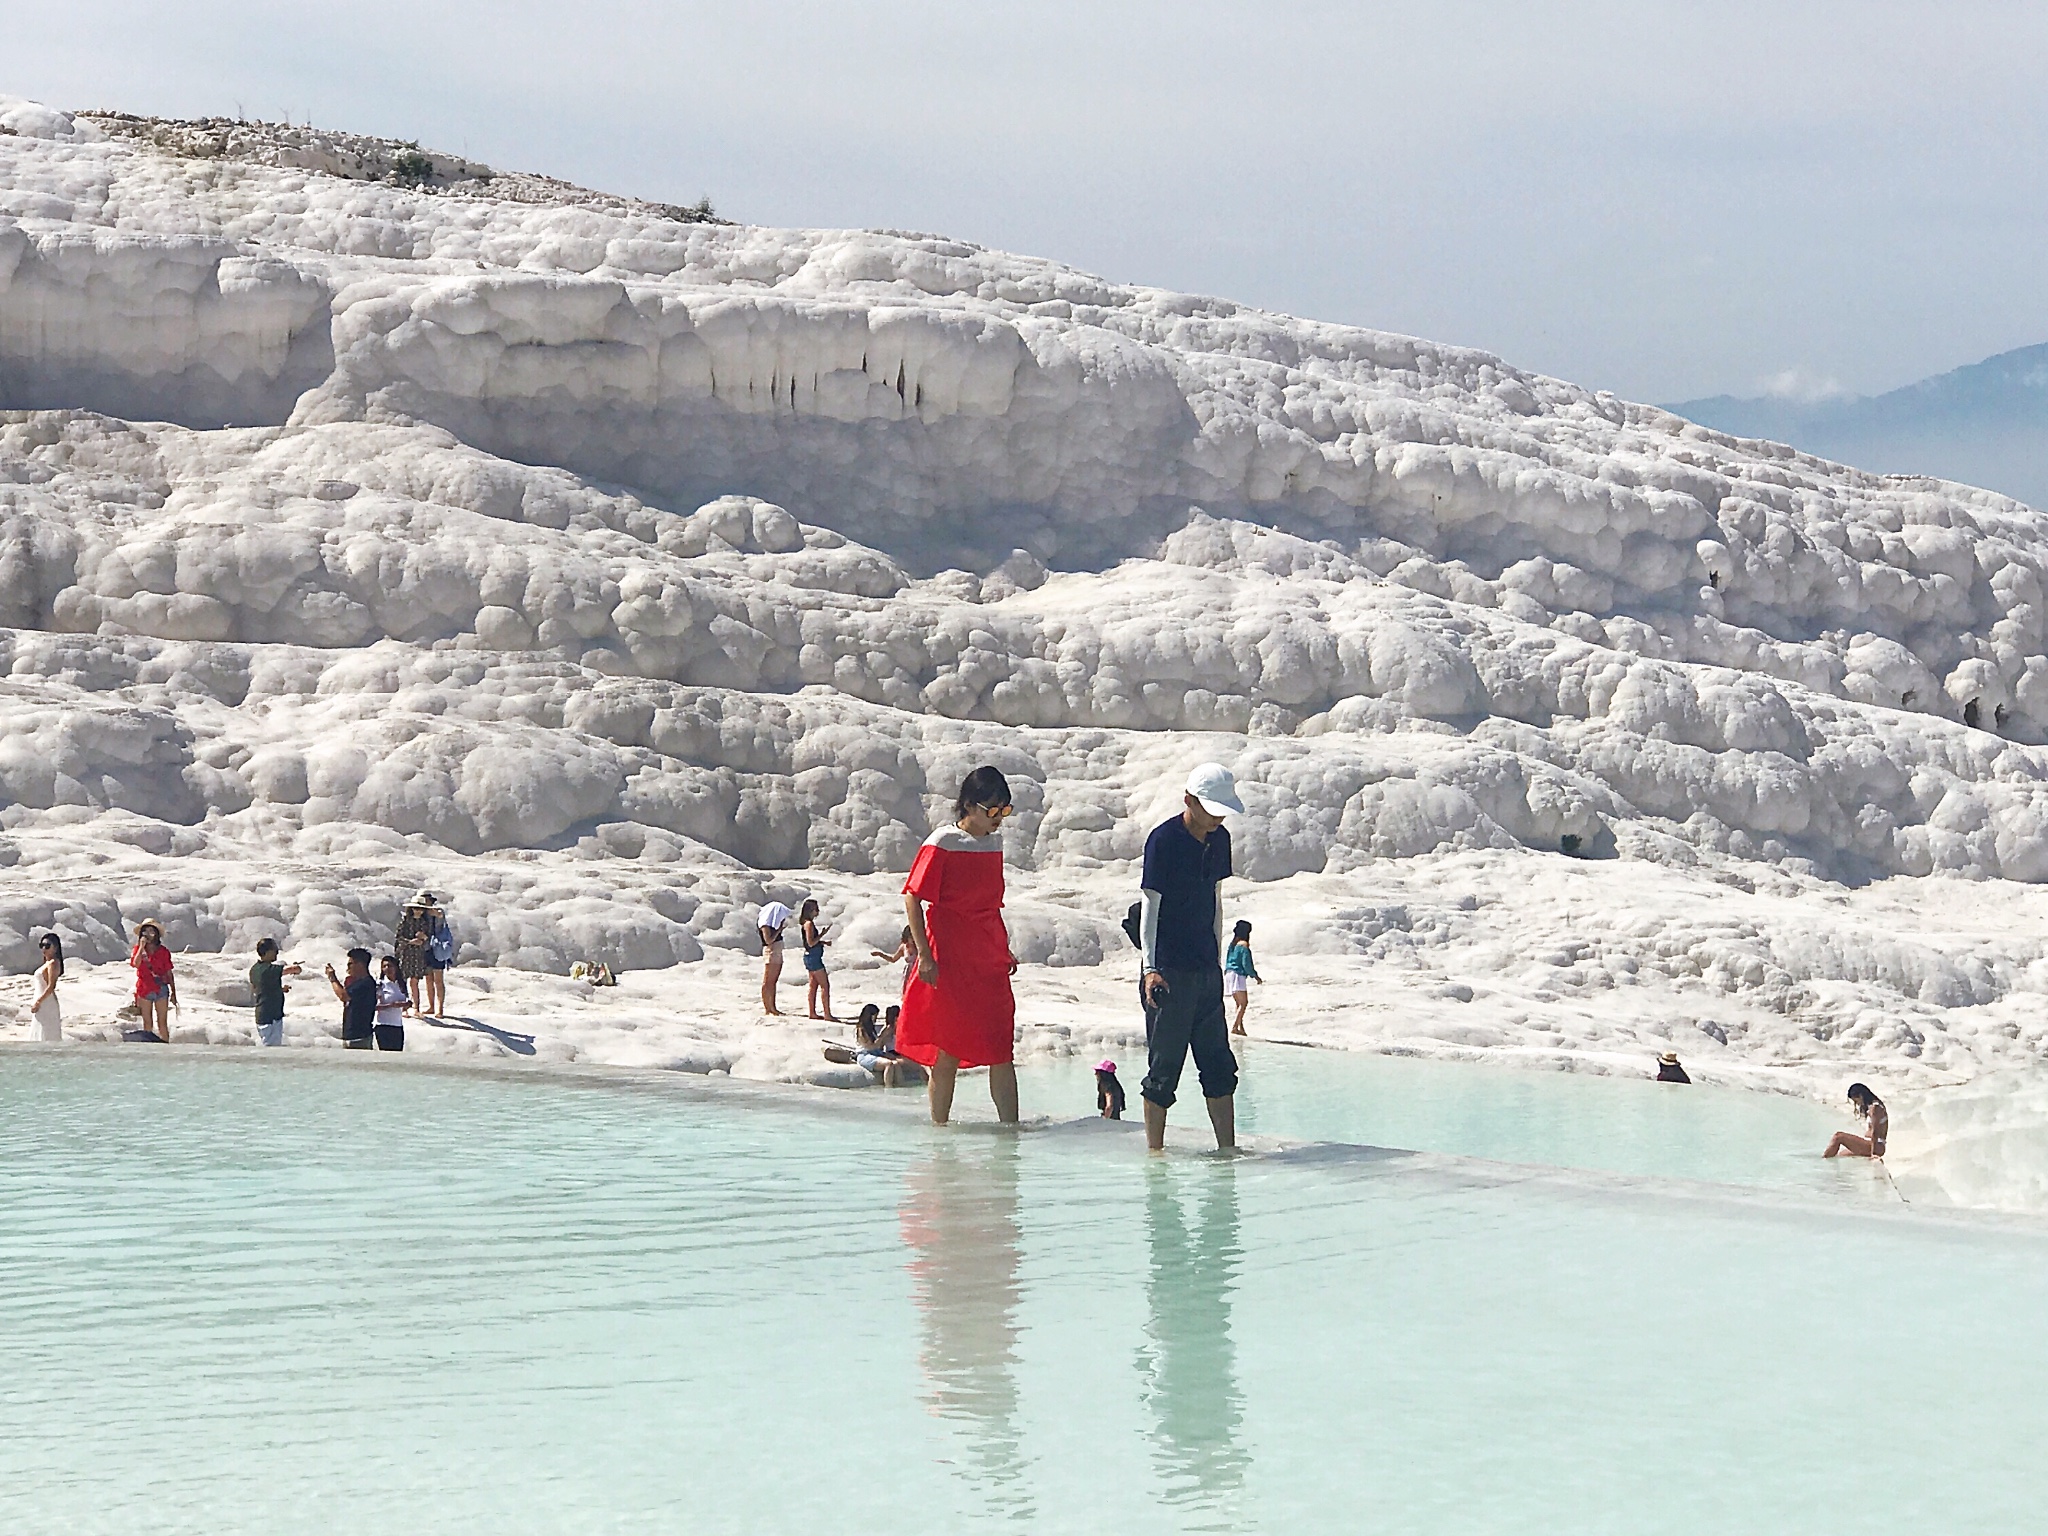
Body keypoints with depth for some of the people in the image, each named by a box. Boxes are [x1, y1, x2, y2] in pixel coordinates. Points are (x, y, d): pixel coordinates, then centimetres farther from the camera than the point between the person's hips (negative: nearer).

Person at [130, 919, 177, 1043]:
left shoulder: (163, 951, 1)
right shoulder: (138, 950, 2)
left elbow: (169, 973, 5)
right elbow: (136, 964, -19)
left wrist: (173, 993, 4)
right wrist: (142, 947, -17)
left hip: (161, 989, -1)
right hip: (144, 990, 1)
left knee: (162, 1023, -2)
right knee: (148, 1023, 7)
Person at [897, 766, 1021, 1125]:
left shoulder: (994, 842, 12)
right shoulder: (943, 843, -8)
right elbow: (913, 897, -10)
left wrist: (1004, 949, 23)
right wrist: (924, 954, -15)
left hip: (989, 961, 6)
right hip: (950, 961, -6)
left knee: (1001, 1051, 0)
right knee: (948, 1050, 0)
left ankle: (1010, 1126, 1)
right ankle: (940, 1126, 10)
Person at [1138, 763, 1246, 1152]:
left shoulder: (1219, 840, 9)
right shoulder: (1164, 840, -11)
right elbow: (1150, 907, -11)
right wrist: (1151, 968, -15)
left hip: (1206, 970, 7)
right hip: (1169, 971, -7)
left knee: (1218, 1064, 9)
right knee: (1164, 1065, -2)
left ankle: (1228, 1149, 15)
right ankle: (1154, 1152, 4)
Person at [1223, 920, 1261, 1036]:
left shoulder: (1232, 945, 15)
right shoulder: (1244, 945, -8)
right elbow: (1246, 964, -13)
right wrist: (1255, 976, -3)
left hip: (1229, 973, 8)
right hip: (1238, 975, -8)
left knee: (1240, 1003, 14)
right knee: (1243, 1003, -10)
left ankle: (1241, 1028, 12)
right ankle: (1234, 1027, -21)